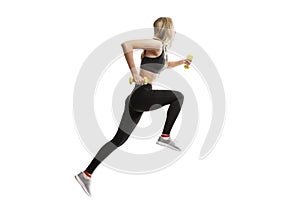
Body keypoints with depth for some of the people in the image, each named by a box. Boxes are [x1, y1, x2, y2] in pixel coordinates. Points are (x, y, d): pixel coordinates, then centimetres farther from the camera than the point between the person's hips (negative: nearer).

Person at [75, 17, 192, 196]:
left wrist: (181, 62, 38)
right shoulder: (156, 44, -7)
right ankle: (165, 136, 7)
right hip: (142, 95, -9)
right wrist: (134, 72, -18)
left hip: (136, 97, 9)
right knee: (178, 97, 6)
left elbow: (162, 66, 44)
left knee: (119, 139, 10)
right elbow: (126, 44, -19)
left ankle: (86, 174, 13)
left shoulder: (161, 49, 22)